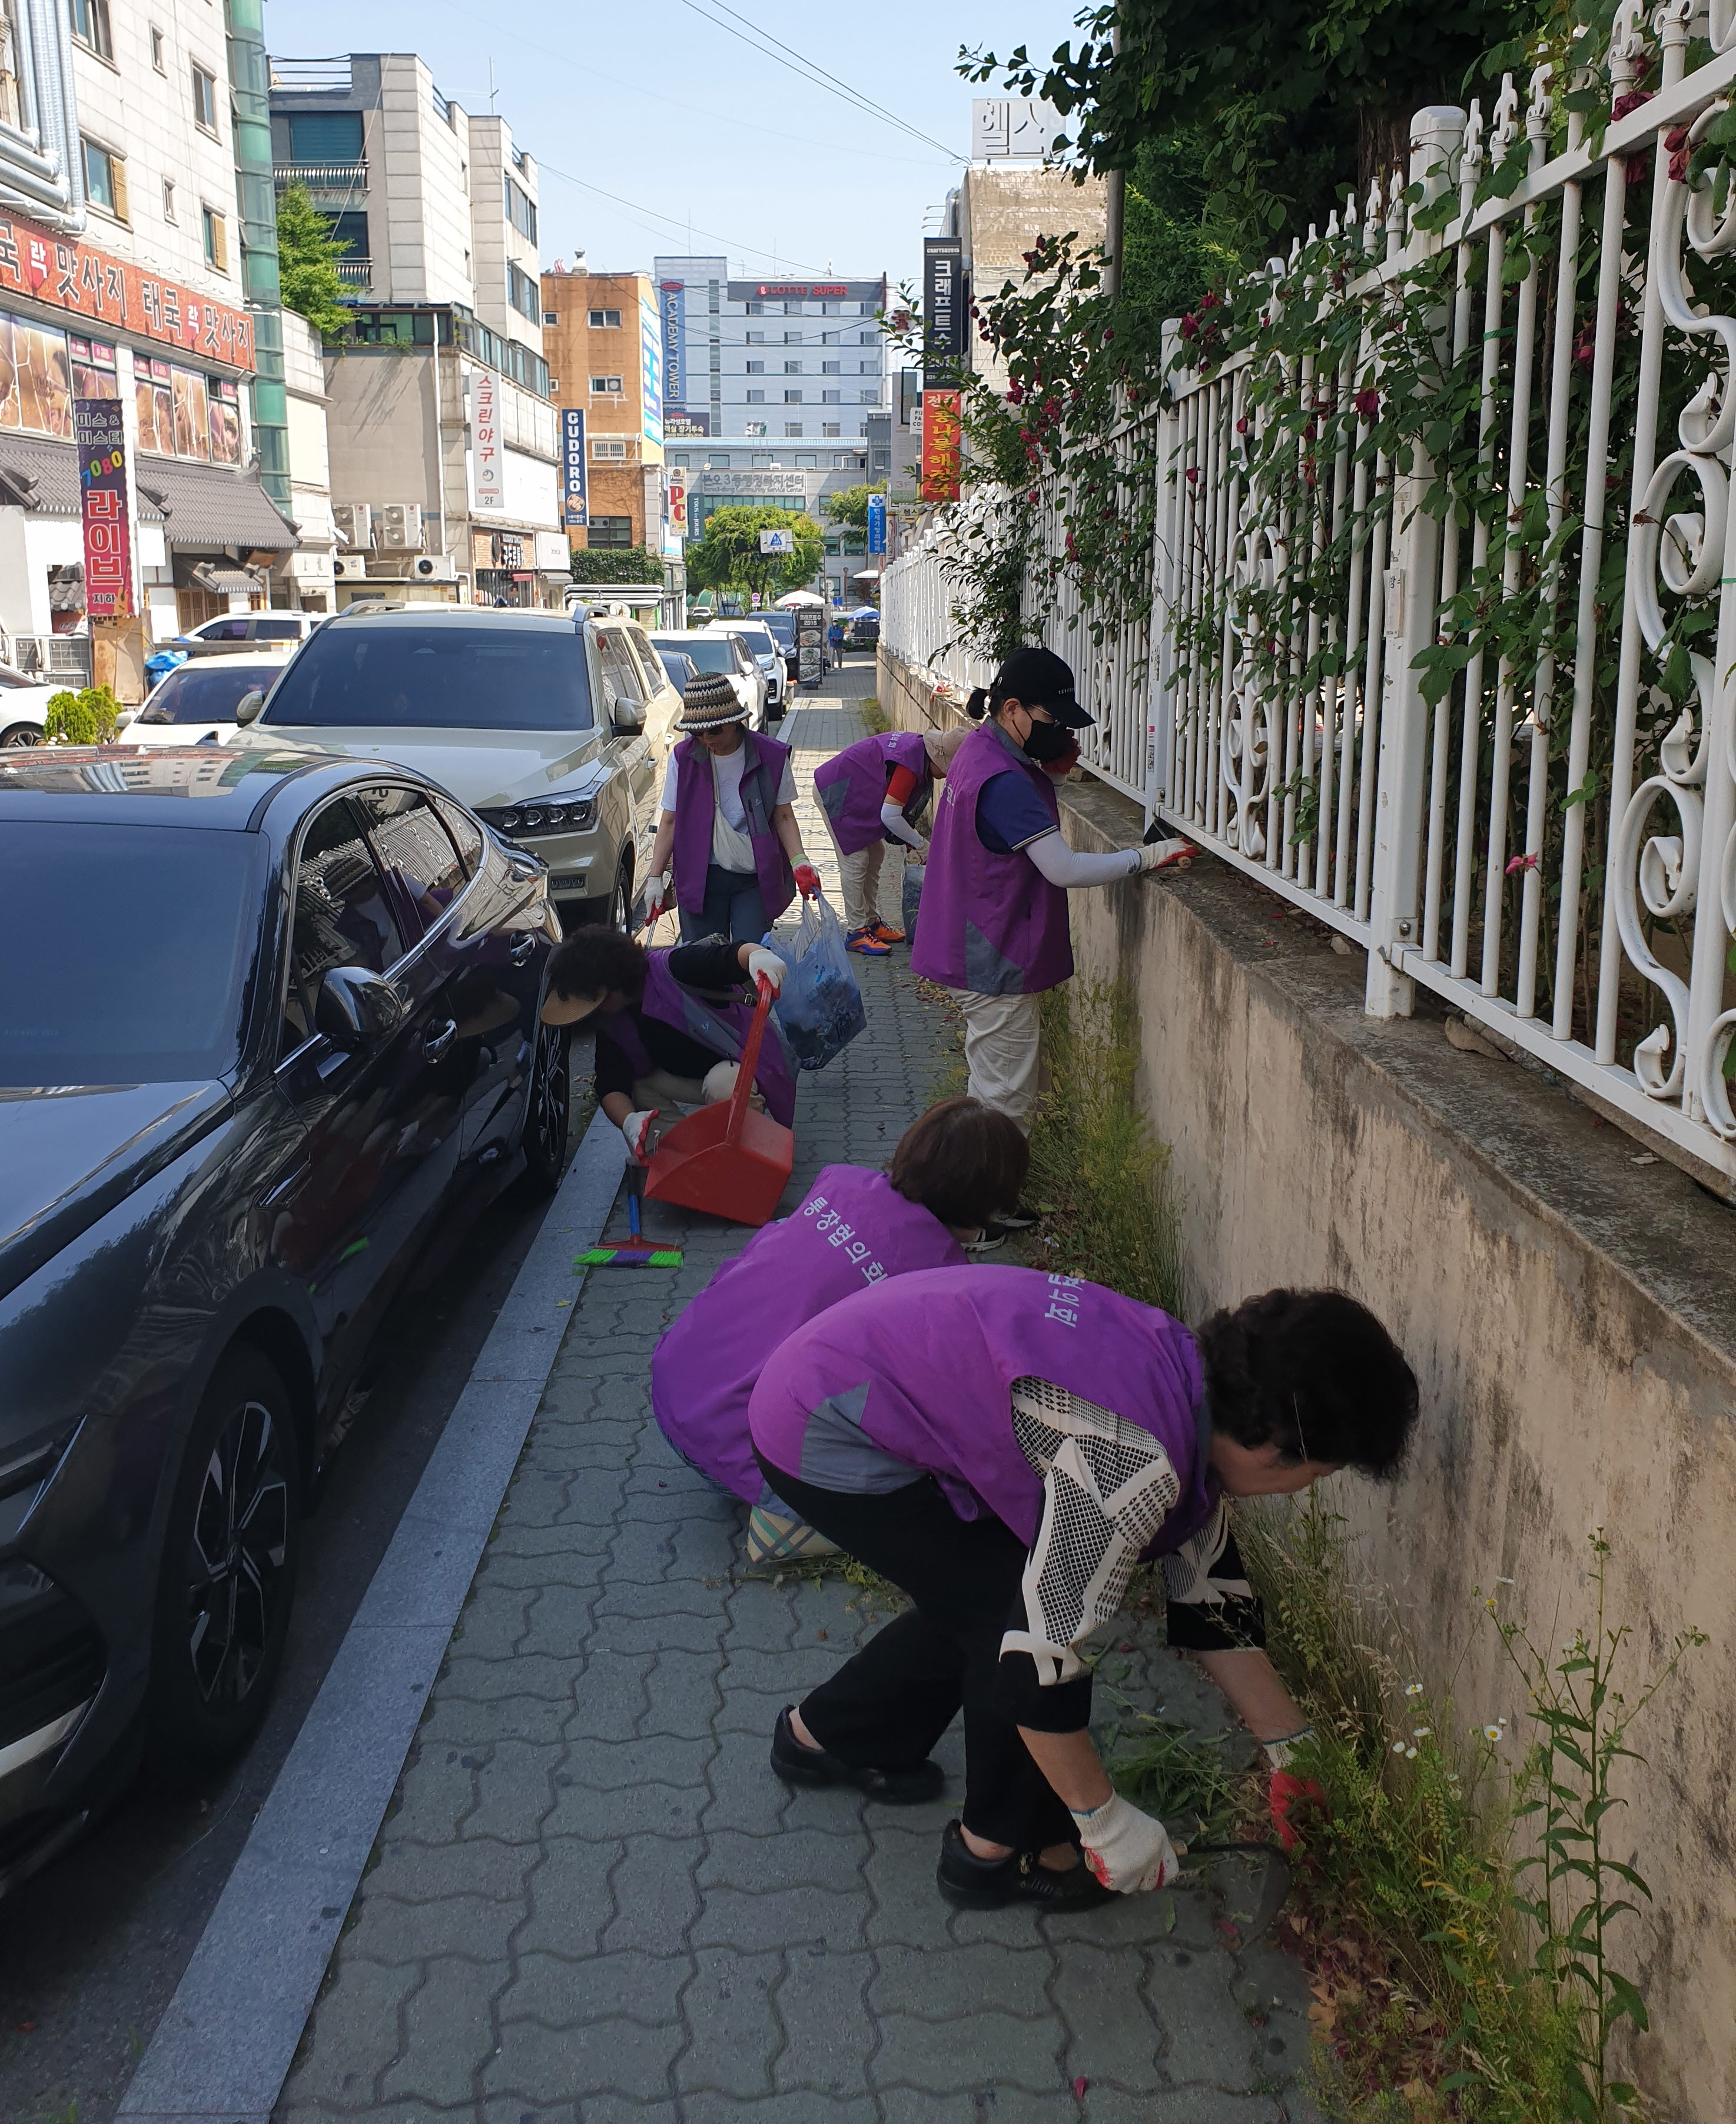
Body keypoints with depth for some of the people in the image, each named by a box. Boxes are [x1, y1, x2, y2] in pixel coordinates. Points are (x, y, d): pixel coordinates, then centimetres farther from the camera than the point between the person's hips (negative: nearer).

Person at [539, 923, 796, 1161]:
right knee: (637, 1085, -13)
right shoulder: (611, 1023, -7)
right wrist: (629, 1121, -35)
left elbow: (735, 956, -37)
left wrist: (759, 956, -63)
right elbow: (611, 1087, -12)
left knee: (722, 1083, -38)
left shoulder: (675, 969, -28)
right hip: (693, 1079, 7)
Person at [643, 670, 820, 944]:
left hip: (756, 880, -1)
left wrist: (799, 861, -12)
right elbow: (670, 821, 4)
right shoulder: (684, 757, 0)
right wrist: (656, 877, -3)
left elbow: (783, 817, 4)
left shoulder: (771, 756, -4)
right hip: (701, 878, 1)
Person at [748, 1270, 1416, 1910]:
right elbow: (1042, 1654, -24)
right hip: (826, 1437, -9)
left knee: (980, 1603, 19)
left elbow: (1211, 1600, 11)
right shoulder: (1134, 1466, -29)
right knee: (1021, 1614, -5)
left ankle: (823, 1733, 40)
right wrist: (1108, 1824, -11)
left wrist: (1292, 1751, 16)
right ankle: (999, 1848, 15)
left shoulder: (1199, 1383, 0)